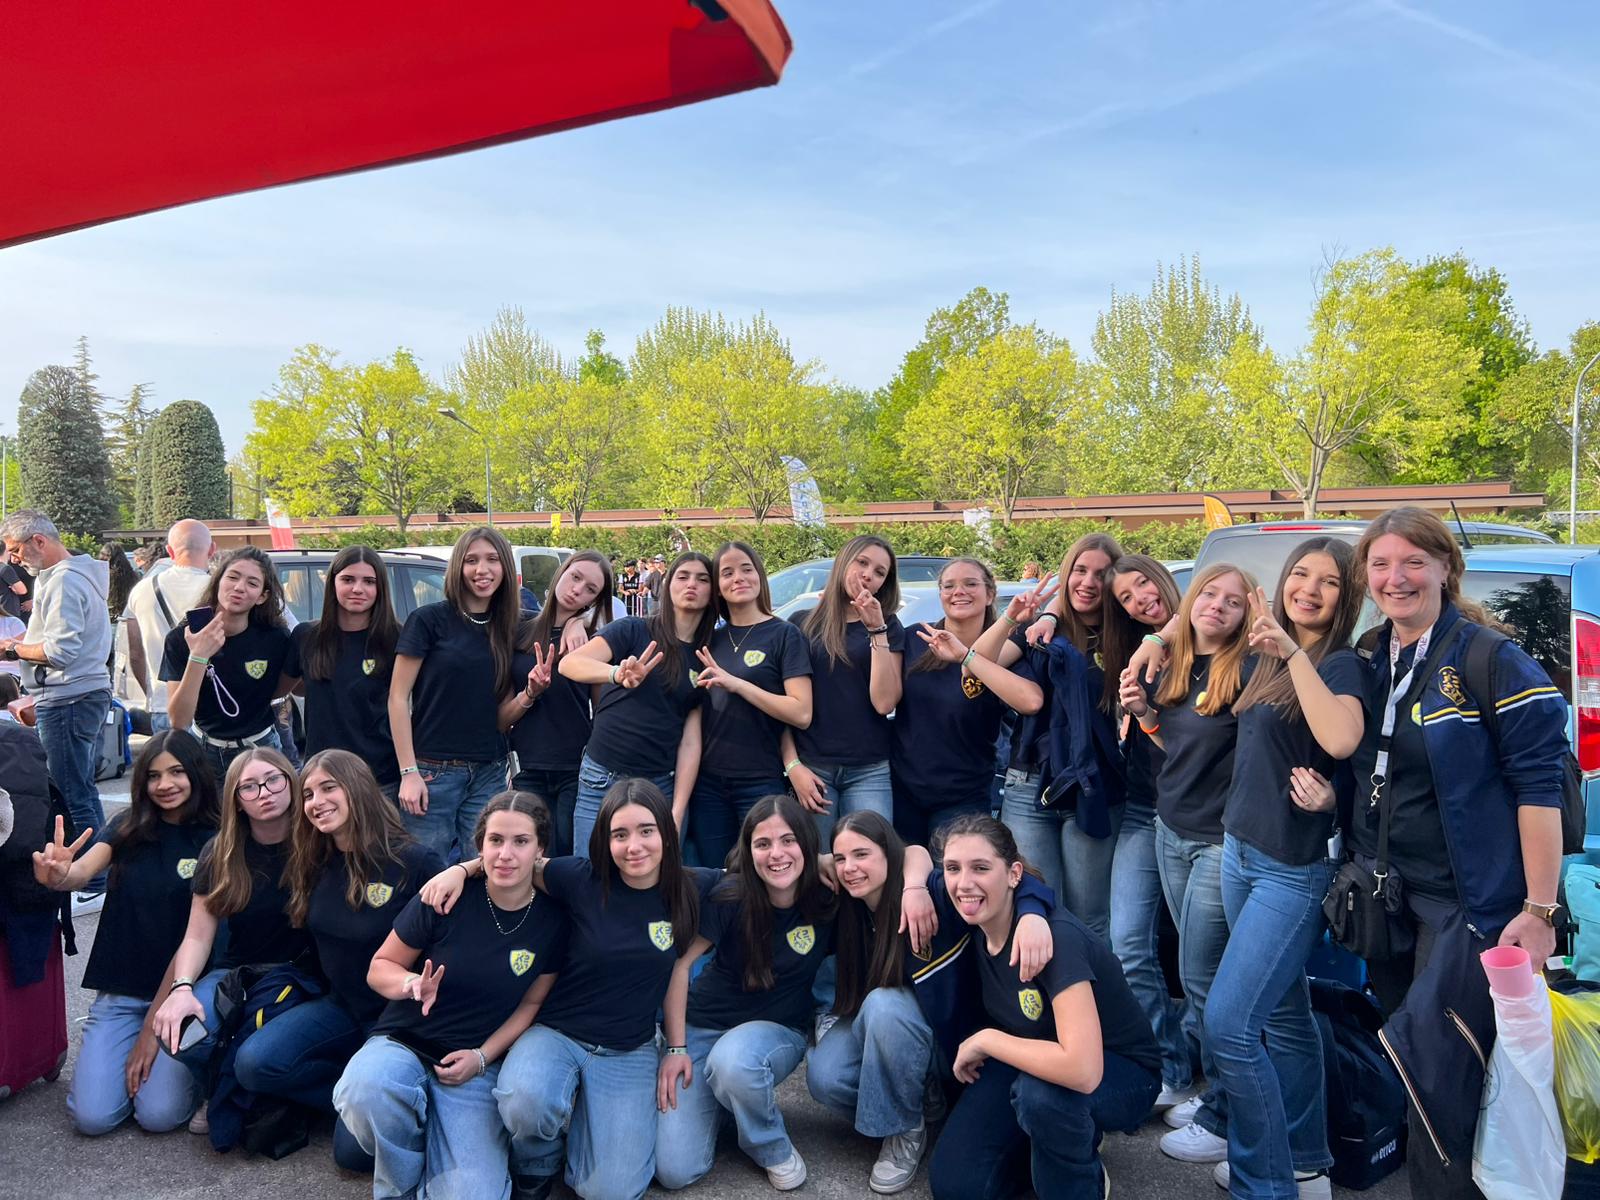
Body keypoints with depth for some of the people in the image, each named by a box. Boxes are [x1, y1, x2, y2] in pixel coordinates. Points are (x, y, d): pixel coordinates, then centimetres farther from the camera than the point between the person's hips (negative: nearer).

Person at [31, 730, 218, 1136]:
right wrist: (59, 877, -43)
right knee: (92, 1116, -12)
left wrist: (155, 1026, -10)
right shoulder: (127, 827, 3)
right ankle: (134, 1057, 18)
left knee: (158, 1114, -17)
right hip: (119, 993, 3)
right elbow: (82, 870, -16)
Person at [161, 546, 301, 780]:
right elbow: (179, 722, -20)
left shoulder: (276, 638, -12)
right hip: (206, 754, 0)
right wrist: (198, 657, -30)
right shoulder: (182, 637, -13)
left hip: (261, 752, 0)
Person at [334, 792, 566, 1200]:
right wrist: (412, 983, -22)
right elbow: (379, 967, -1)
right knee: (364, 1089, -36)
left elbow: (532, 1003, 4)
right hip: (403, 1042, 0)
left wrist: (482, 1057, -9)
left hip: (477, 1065, 0)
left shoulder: (551, 921, -6)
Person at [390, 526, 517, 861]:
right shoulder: (428, 620, -5)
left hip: (489, 774, 4)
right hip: (433, 771, -4)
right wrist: (408, 772, -11)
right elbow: (398, 698, -6)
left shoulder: (508, 628, 8)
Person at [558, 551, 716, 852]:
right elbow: (568, 664, -17)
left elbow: (691, 741, 2)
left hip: (663, 787, 2)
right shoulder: (634, 631, 0)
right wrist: (618, 674, -37)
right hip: (602, 780, -2)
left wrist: (678, 813, -8)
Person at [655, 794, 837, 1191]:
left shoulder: (828, 902, -13)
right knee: (674, 1172, -14)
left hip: (777, 1030, 0)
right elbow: (679, 965, -9)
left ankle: (773, 1148, -6)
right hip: (702, 1026, 0)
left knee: (732, 1061, -38)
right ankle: (723, 1099, 17)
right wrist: (676, 1048, -11)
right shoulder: (732, 896, -18)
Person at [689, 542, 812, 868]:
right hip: (707, 782, 4)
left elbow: (801, 714, -15)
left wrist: (736, 683, -19)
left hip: (761, 782, -4)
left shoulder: (784, 635, -4)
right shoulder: (712, 639, 10)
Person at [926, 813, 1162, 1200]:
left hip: (1119, 1072, -5)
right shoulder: (974, 921, -13)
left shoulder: (1055, 936, -33)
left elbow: (1082, 1071, -43)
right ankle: (1064, 1141, 15)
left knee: (1039, 1090, -38)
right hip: (1034, 1059, 6)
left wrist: (984, 1040, -29)